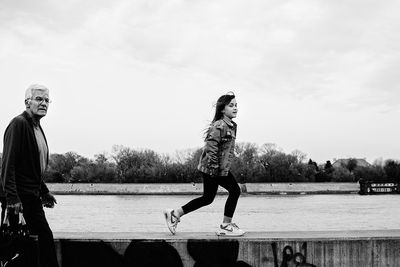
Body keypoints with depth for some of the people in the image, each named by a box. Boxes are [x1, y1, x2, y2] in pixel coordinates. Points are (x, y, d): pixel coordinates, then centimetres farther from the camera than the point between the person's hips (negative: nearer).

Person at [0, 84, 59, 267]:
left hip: (32, 195, 9)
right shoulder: (19, 124, -12)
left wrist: (44, 192, 21)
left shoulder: (37, 127, 17)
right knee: (45, 236, -9)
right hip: (20, 195, -9)